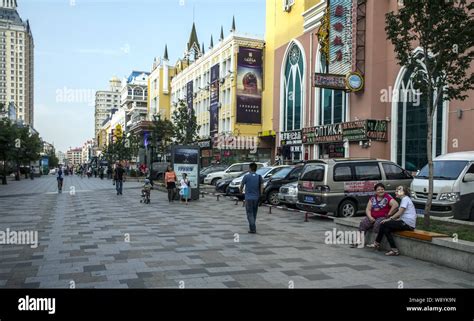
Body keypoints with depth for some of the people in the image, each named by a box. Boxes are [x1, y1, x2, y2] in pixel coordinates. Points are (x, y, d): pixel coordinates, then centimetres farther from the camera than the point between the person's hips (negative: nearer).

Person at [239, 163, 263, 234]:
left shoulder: (246, 176, -8)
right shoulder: (259, 177, 1)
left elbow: (241, 186, 4)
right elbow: (262, 188, -1)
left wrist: (241, 191, 24)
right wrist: (260, 195, 12)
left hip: (248, 198, -4)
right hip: (256, 198, 4)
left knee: (250, 213, -1)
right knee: (254, 213, 17)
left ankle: (253, 229, -10)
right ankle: (253, 227, 26)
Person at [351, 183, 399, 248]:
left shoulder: (387, 197, -5)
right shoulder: (372, 198, 12)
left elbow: (396, 205, -19)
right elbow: (368, 209, 9)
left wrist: (389, 214, -16)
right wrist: (370, 217, -9)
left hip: (383, 217, -5)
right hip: (372, 217, 5)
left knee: (377, 224, -35)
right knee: (363, 223, -16)